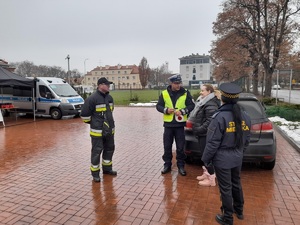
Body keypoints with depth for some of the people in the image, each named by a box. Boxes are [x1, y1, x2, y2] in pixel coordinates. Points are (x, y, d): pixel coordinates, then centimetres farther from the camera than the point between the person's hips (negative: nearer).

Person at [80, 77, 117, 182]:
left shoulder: (109, 97, 7)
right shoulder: (92, 98, -16)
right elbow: (84, 114, -13)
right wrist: (92, 122, 0)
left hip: (109, 129, 8)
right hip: (97, 131, -7)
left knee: (109, 149, 17)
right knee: (96, 151, 1)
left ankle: (107, 168, 35)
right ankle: (95, 173, 16)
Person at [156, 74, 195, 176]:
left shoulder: (185, 93, -2)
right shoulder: (164, 93, 1)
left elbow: (191, 105, -1)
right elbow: (158, 106, 5)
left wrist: (182, 111, -17)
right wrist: (166, 110, -14)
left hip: (180, 124, -1)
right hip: (168, 124, 1)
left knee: (180, 147, 6)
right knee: (167, 146, 9)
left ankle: (181, 165, 21)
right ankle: (167, 164, 25)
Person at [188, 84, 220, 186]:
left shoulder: (210, 105, -20)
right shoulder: (203, 101, 14)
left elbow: (210, 121, -27)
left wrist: (199, 129, -23)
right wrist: (197, 128, 13)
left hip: (206, 135, -11)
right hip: (202, 134, 11)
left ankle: (211, 179, 9)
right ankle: (206, 174, 33)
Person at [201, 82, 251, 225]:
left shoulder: (220, 117, -23)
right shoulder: (244, 116, -1)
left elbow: (213, 142, -19)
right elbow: (247, 139, 8)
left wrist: (206, 158, -7)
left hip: (222, 159, -7)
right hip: (237, 158, 7)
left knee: (225, 188, 8)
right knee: (236, 184, 24)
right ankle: (239, 211, 44)